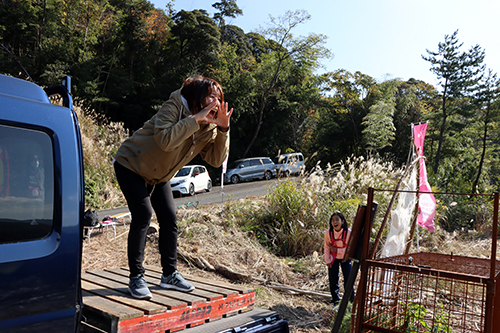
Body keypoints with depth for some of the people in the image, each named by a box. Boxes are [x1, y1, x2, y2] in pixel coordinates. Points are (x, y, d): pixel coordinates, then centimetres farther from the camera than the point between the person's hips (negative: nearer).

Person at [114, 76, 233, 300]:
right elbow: (166, 140, -43)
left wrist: (223, 129, -23)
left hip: (158, 175, 7)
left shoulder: (207, 128, -5)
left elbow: (216, 160, -12)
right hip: (131, 165, -7)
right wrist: (196, 118, -40)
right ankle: (136, 277, -5)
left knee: (169, 218, 1)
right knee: (143, 214, -18)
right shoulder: (173, 108, -26)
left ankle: (170, 274, 15)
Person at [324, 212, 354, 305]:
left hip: (345, 257, -1)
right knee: (333, 279, 4)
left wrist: (337, 250, -23)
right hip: (333, 258, 2)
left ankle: (351, 299, 16)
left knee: (348, 278, -2)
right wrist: (327, 260, -5)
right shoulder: (328, 232, -20)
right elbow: (327, 247, -5)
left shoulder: (348, 232, -26)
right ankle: (335, 299, 21)